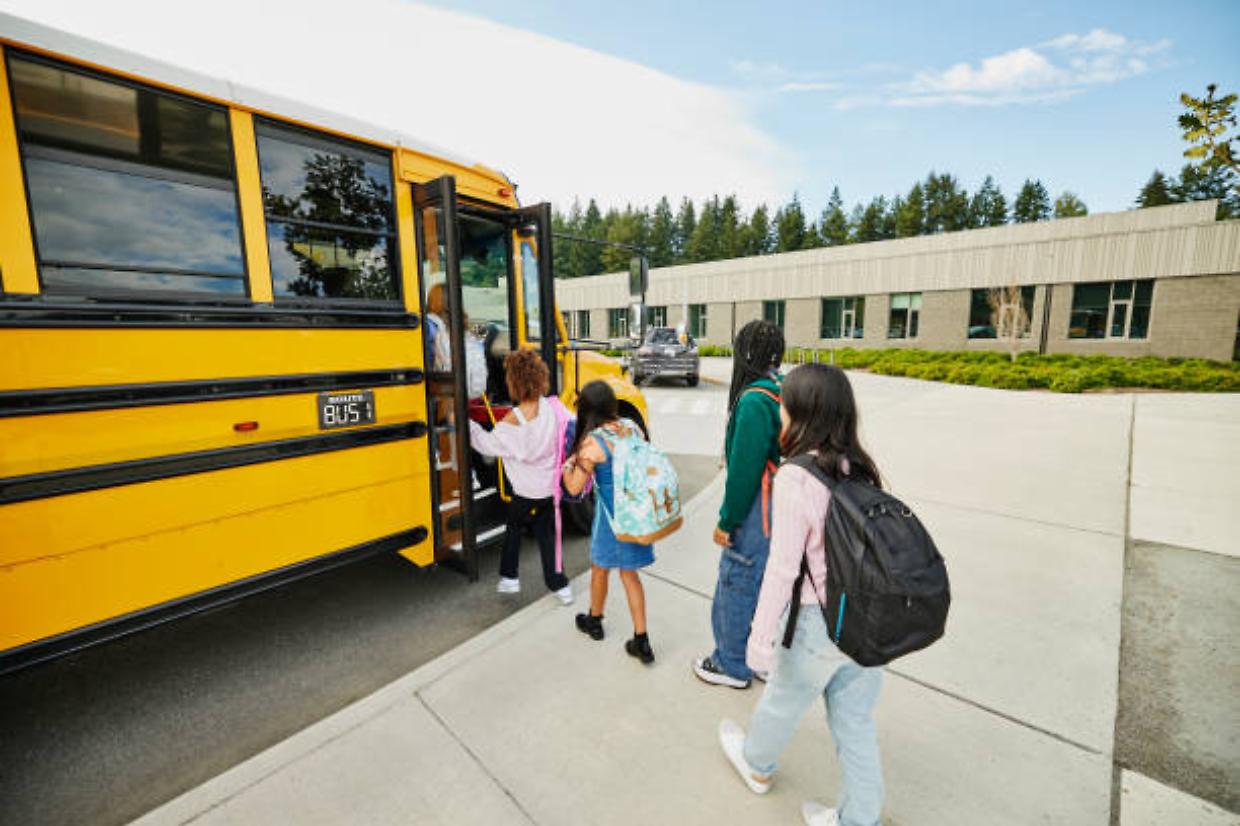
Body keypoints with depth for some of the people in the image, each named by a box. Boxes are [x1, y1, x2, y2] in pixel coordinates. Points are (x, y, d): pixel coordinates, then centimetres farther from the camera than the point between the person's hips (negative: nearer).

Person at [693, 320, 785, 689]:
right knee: (769, 583, 22)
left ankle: (731, 666, 29)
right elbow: (780, 453, 10)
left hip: (756, 512, -9)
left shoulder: (754, 400, -23)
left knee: (734, 588, 9)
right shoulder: (785, 392, 4)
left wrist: (726, 522, -12)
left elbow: (743, 470, -23)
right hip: (783, 509, 9)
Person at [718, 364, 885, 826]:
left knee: (783, 700, 23)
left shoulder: (795, 478, -24)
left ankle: (757, 764, 51)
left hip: (821, 623, -5)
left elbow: (782, 569, -20)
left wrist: (761, 637, -10)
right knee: (856, 721, 23)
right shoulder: (860, 467, -4)